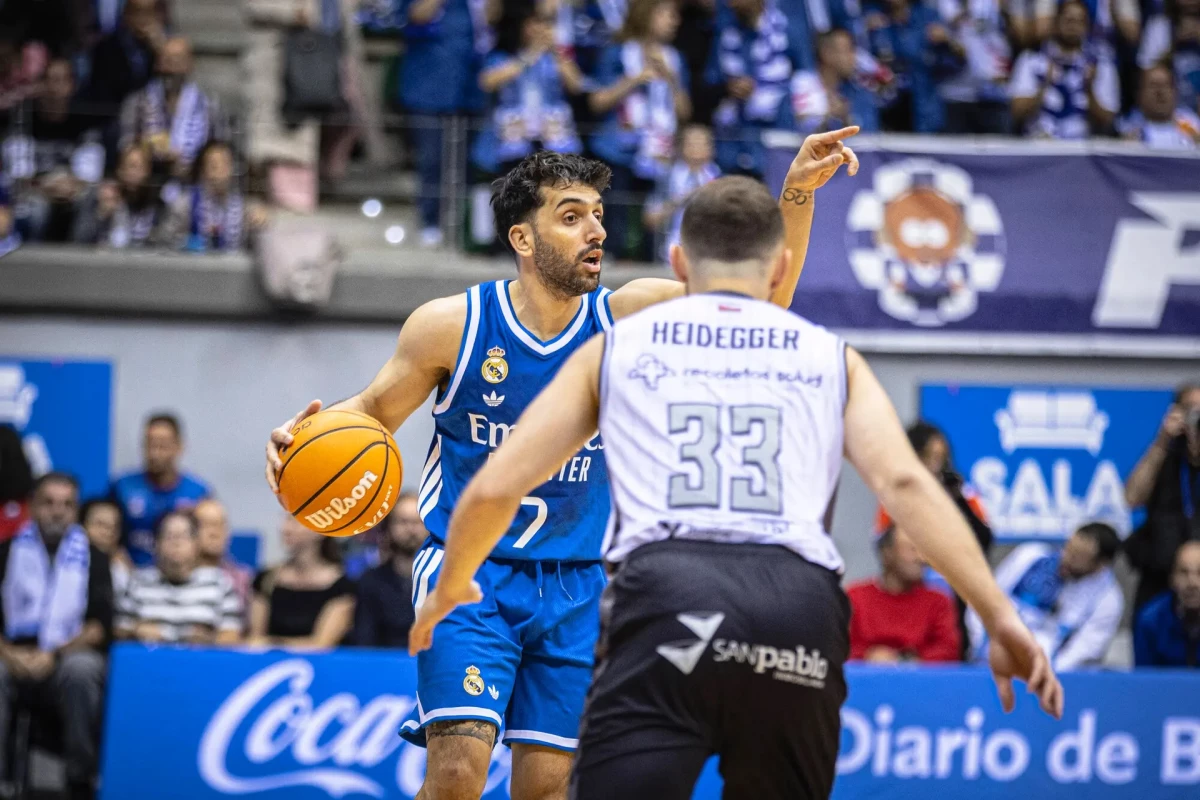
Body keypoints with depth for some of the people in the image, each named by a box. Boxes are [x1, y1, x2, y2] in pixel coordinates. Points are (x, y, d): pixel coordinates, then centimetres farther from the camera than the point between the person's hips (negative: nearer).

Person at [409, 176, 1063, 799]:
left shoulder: (615, 349, 23)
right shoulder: (830, 357, 24)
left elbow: (493, 489, 21)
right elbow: (904, 483, 8)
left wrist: (449, 591, 39)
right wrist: (1001, 619, 4)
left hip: (666, 595, -1)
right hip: (800, 600, 2)